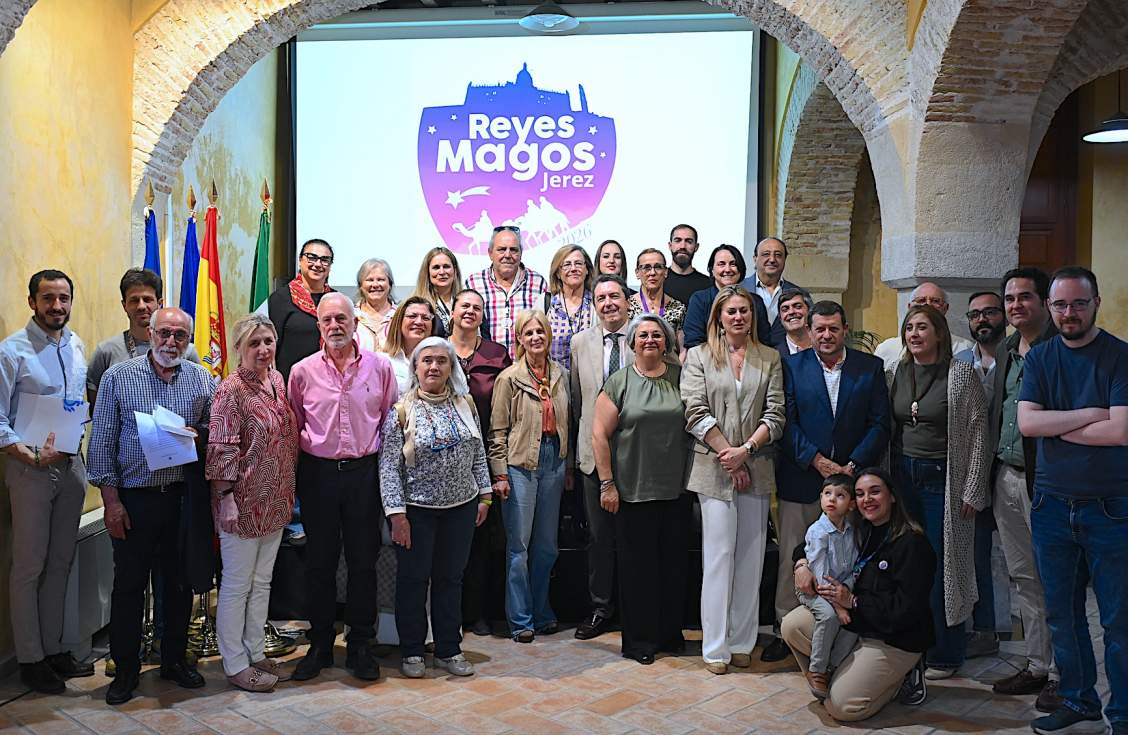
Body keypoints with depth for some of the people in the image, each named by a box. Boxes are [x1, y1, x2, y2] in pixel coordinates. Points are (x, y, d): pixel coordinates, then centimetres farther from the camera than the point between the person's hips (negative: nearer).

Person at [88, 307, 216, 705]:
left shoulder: (202, 379, 4)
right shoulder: (118, 377, -2)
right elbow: (102, 442, -2)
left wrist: (197, 434, -13)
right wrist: (111, 499, -6)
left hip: (183, 495, 2)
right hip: (133, 497, -2)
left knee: (180, 582, 12)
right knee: (128, 584, 6)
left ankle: (174, 659, 28)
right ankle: (125, 668, 21)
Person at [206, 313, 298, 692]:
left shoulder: (277, 380, 7)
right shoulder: (231, 390, -15)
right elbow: (221, 449, -17)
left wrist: (289, 493, 16)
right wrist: (226, 498, -19)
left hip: (275, 501, 8)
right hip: (243, 503, -8)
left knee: (262, 581, 18)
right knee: (236, 586, 5)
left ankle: (255, 652, 31)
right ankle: (235, 664, 18)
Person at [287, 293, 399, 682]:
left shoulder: (380, 366, 0)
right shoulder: (302, 371, 1)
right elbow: (292, 427, 9)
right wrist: (299, 470, 6)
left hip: (364, 471, 0)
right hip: (318, 472, 1)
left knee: (363, 560, 6)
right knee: (319, 561, 9)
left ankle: (360, 645, 20)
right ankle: (320, 644, 23)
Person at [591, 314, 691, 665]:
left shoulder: (680, 377, 6)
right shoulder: (619, 382, -1)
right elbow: (600, 434, -4)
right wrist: (607, 484, -7)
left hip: (676, 490, 3)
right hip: (633, 492, -2)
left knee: (674, 564, 10)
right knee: (637, 566, 5)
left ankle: (670, 634, 25)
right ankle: (639, 640, 17)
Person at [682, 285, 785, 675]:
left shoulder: (769, 358, 11)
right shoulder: (699, 356, 5)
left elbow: (775, 415, 3)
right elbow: (697, 413, -4)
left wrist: (746, 449, -11)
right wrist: (729, 457, -10)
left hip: (756, 468, 3)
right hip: (715, 468, -2)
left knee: (751, 556, 6)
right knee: (719, 554, -4)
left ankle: (742, 642, 15)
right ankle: (716, 647, 3)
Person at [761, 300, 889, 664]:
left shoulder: (870, 367, 5)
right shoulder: (792, 366, 3)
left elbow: (880, 424, 1)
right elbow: (787, 422, -3)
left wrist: (853, 466, -10)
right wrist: (817, 461, -13)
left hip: (852, 480, 0)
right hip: (800, 481, 0)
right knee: (792, 559, 5)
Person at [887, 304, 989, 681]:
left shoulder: (961, 374, -6)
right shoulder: (895, 374, 7)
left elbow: (978, 434, -7)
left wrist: (972, 491, -9)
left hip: (943, 480, -4)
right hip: (902, 476, 4)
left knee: (942, 566, 1)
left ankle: (944, 654, 17)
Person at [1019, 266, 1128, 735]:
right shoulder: (1039, 358, 6)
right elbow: (1026, 423, -6)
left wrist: (1055, 426, -9)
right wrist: (1089, 415, -13)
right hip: (1052, 504, 4)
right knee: (1062, 614, 12)